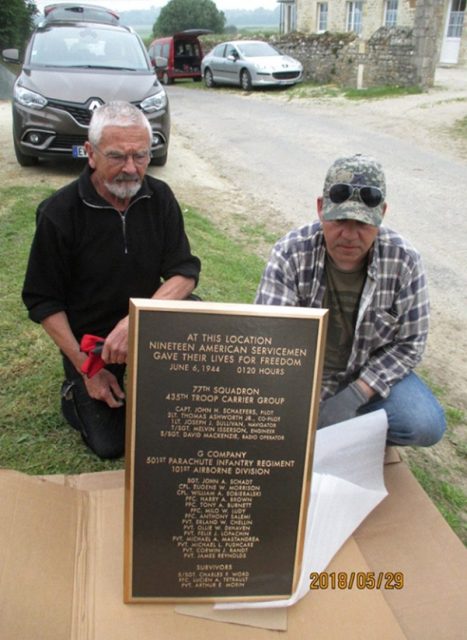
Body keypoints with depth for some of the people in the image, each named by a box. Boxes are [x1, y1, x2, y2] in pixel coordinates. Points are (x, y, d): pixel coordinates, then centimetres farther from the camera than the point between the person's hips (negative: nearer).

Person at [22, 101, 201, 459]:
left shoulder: (159, 197, -9)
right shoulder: (59, 213, -18)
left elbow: (185, 271, -14)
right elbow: (43, 301, -12)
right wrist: (85, 368, -16)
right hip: (89, 339, -2)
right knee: (112, 444, -5)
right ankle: (75, 389, 26)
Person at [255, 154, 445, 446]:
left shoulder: (403, 260, -16)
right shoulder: (291, 253, -20)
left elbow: (408, 343, -8)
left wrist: (357, 394, -20)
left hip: (371, 372, 1)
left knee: (426, 426, -21)